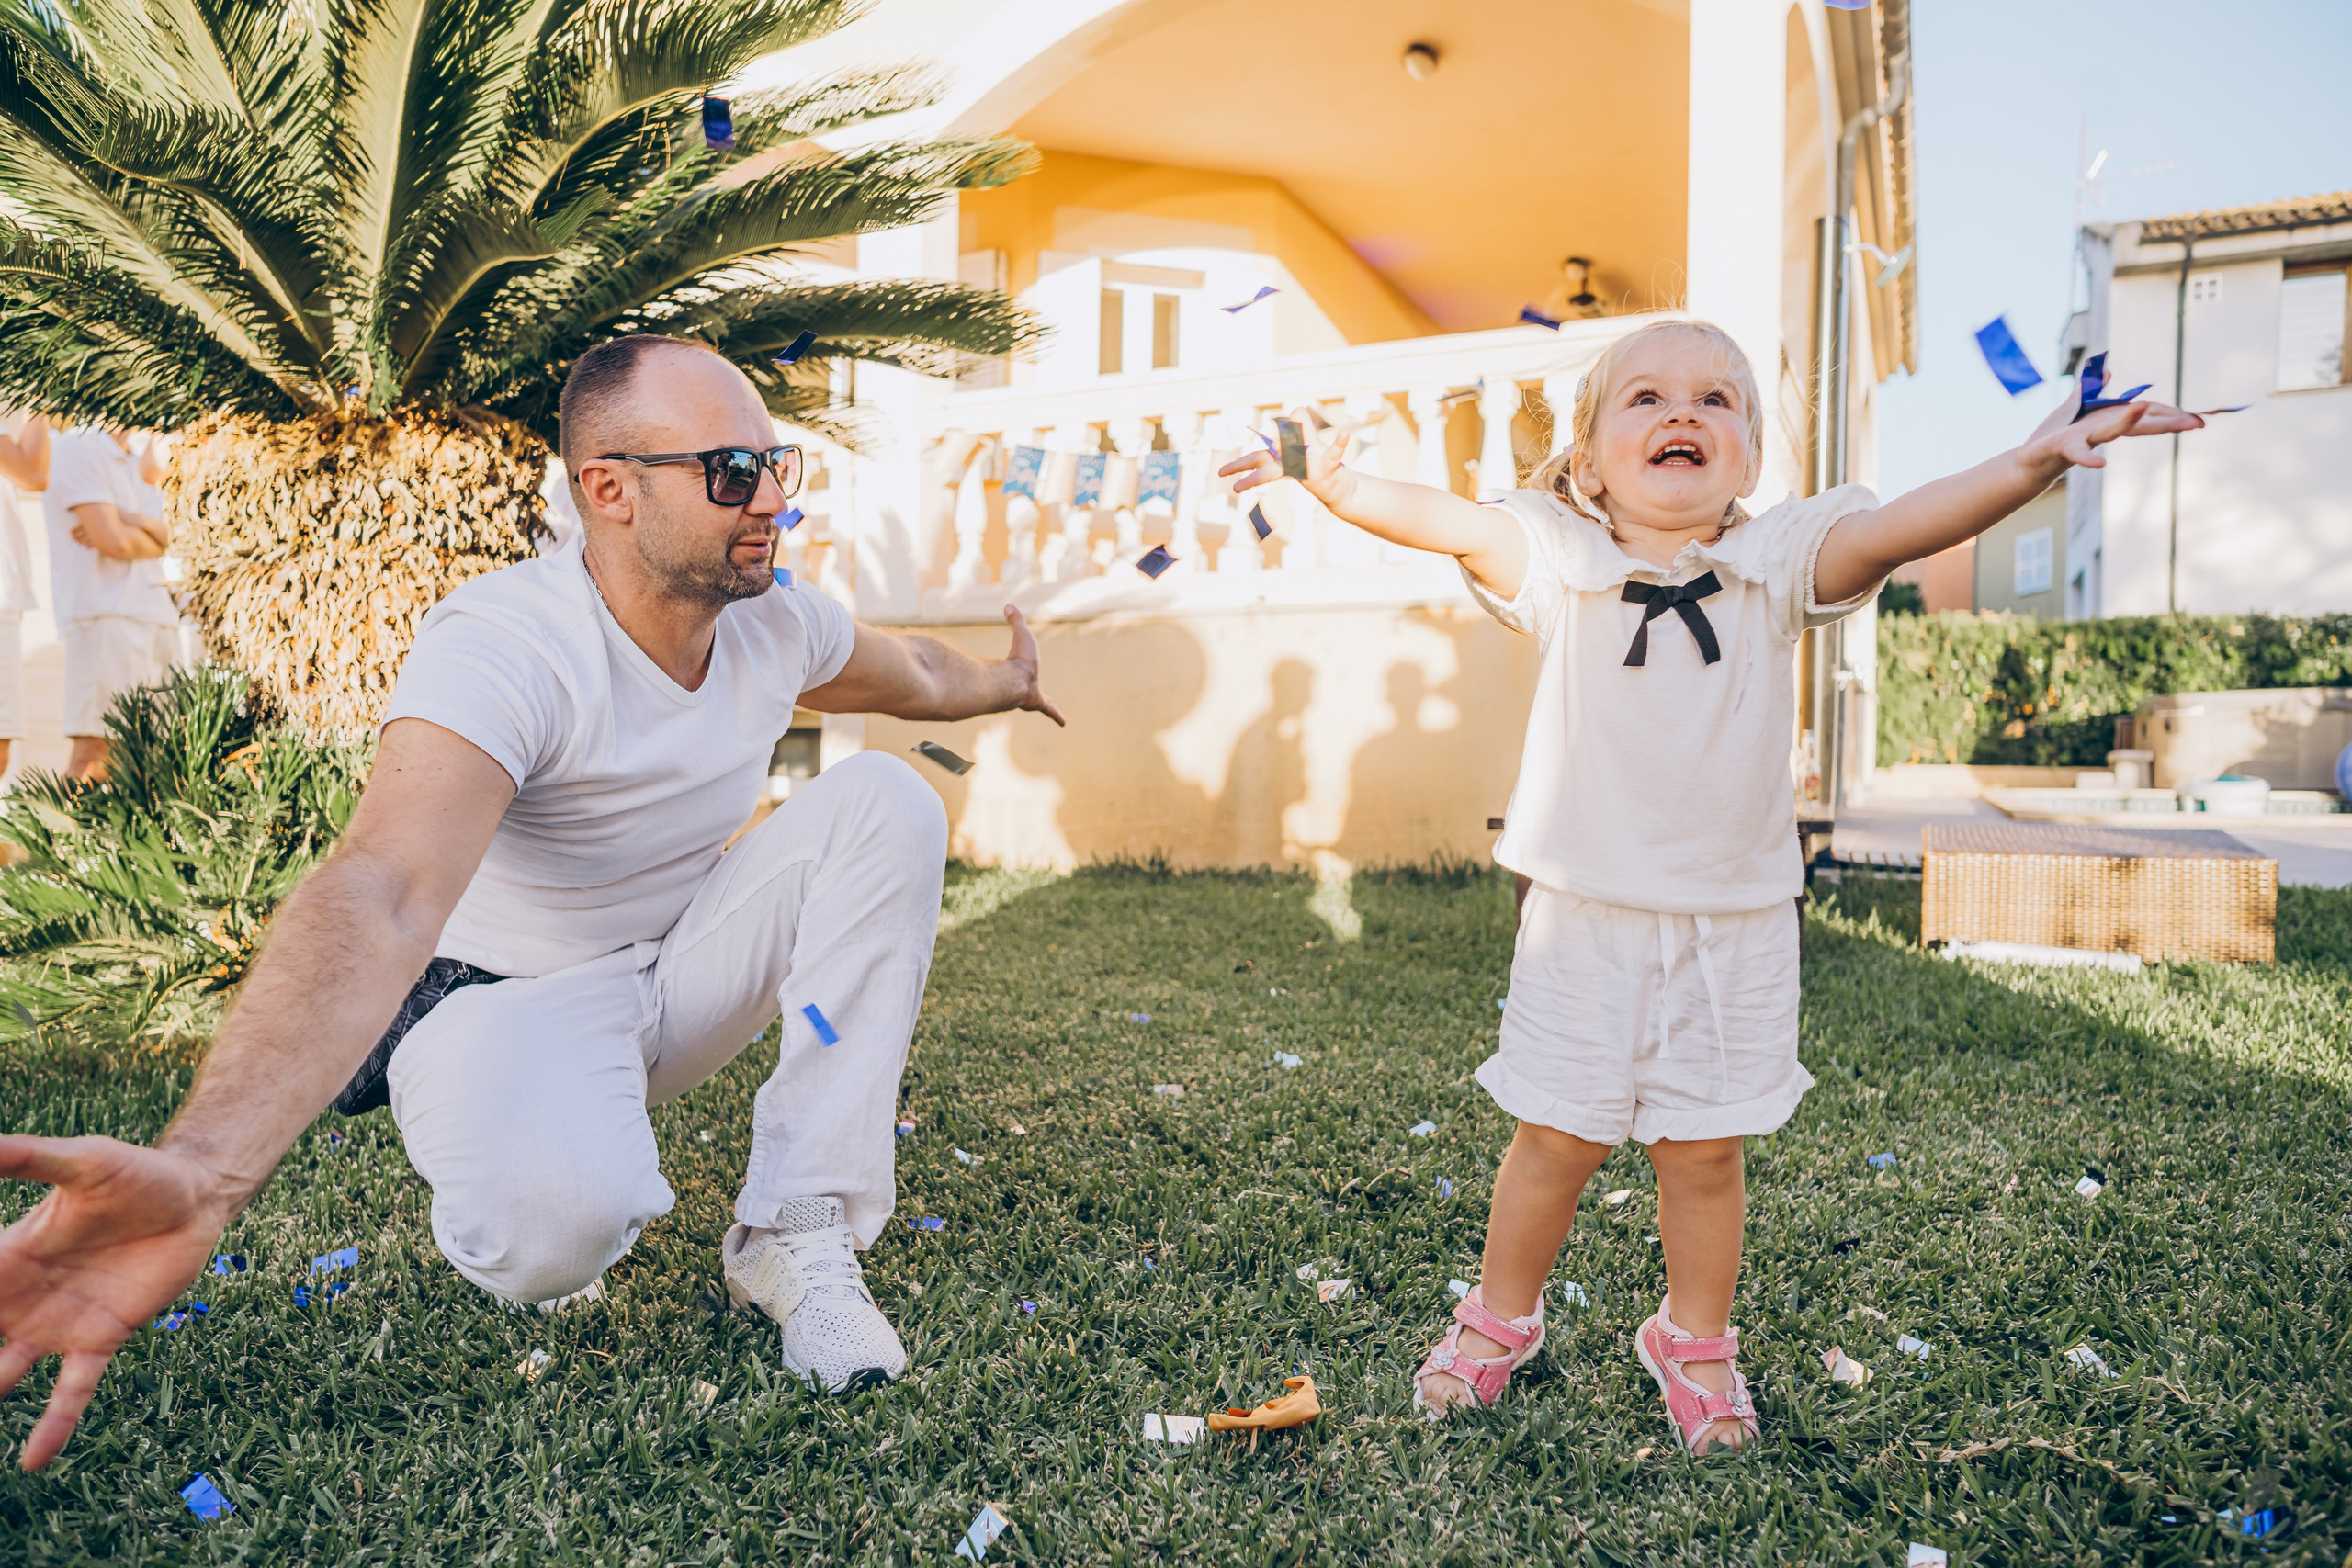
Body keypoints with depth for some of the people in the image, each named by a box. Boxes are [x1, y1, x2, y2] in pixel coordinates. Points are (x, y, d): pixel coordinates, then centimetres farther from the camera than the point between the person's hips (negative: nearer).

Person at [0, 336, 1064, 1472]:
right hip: (509, 994, -6)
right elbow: (382, 897, -46)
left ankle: (795, 1234, -15)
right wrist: (202, 1172, -60)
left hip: (686, 969, 6)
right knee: (557, 1219, -38)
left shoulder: (774, 621, -8)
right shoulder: (503, 649, -29)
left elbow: (907, 672, 16)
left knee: (884, 799, -16)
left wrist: (998, 686, 36)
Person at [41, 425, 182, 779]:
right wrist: (152, 536, 8)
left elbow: (163, 536, 7)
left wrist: (127, 520, -13)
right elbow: (116, 541, -13)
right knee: (94, 746, -12)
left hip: (157, 617, 8)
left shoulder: (132, 464, 22)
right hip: (107, 615, -8)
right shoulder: (79, 449, -4)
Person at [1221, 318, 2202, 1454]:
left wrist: (2036, 459, -32)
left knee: (1704, 1149, 12)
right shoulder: (1559, 562, -4)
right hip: (1586, 916, -1)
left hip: (1735, 923, 1)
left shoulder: (1780, 564, -3)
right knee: (1556, 1138, 10)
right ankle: (1500, 1320, 35)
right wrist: (1337, 484, -25)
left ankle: (1694, 1340, 38)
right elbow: (1442, 520, -12)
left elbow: (1898, 526, -18)